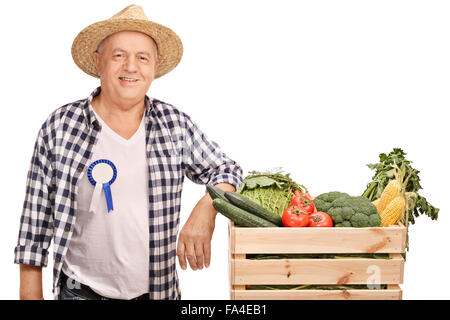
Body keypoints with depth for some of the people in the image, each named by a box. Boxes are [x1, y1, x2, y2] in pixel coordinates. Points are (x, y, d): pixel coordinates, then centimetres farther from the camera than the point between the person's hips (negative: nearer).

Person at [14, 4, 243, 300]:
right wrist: (30, 294, -2)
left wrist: (205, 211, -13)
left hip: (159, 291, 2)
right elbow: (36, 217, -2)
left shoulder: (175, 124, -2)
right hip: (81, 290, -1)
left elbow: (225, 170, 7)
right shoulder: (60, 127, -6)